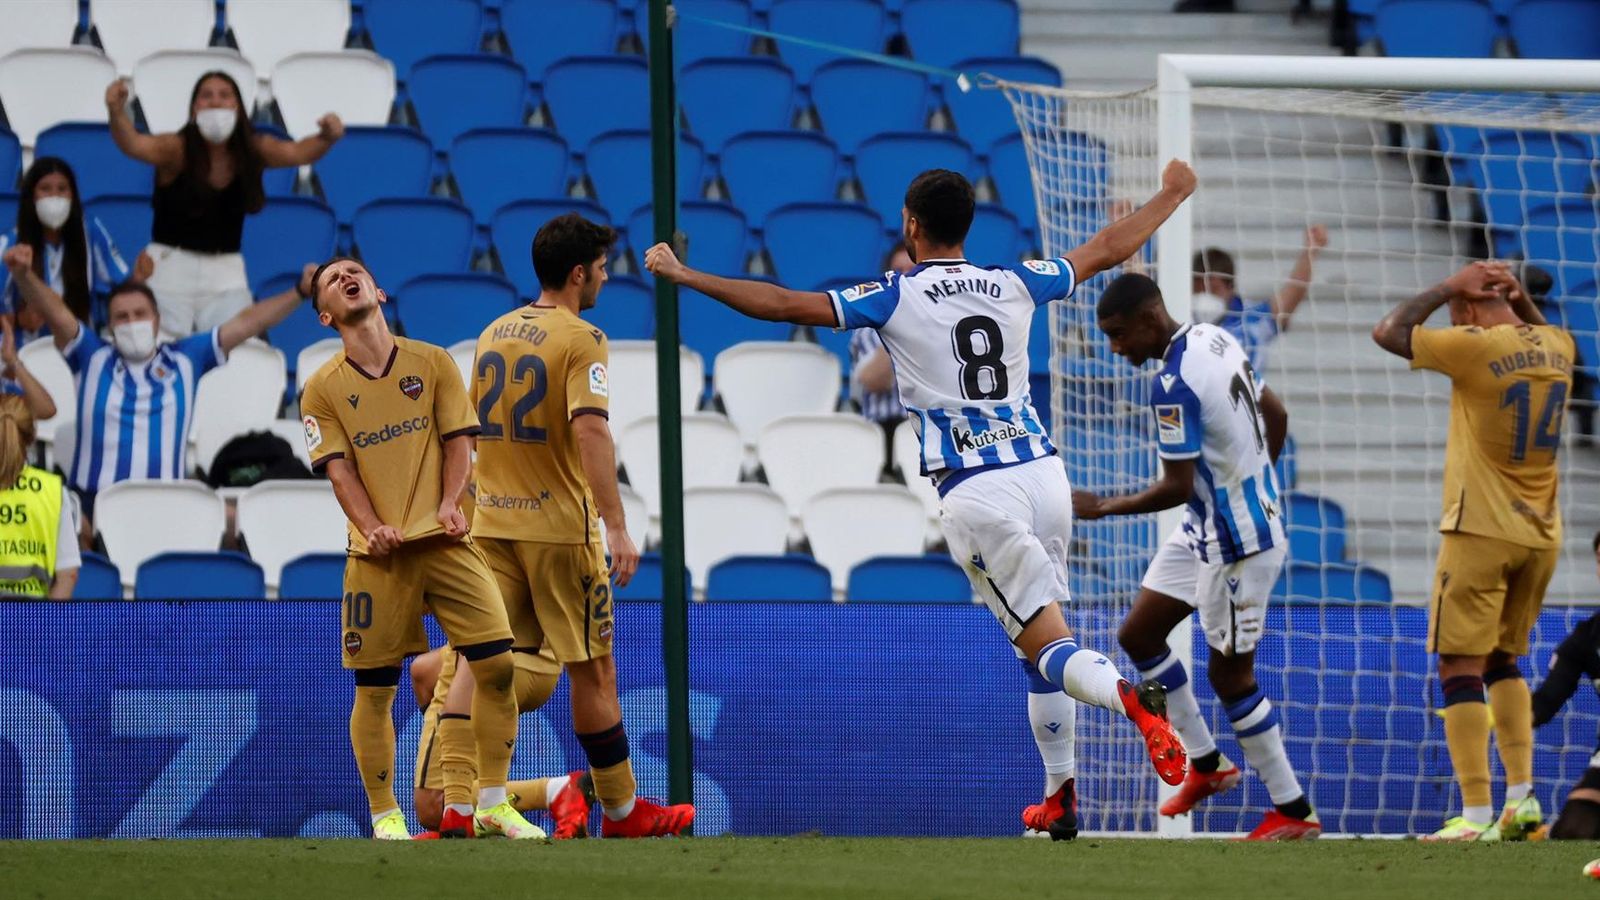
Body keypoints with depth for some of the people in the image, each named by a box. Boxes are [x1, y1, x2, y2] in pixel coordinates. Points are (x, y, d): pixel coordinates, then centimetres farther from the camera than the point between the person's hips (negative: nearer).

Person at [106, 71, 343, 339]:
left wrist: (326, 138, -42)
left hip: (226, 270, 3)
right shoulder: (177, 149, -13)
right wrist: (117, 113, -52)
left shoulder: (253, 150, -3)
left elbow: (296, 152, -19)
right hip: (172, 264, -3)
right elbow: (135, 145, -30)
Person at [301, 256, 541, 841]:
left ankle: (492, 804, 2)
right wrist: (372, 528, -18)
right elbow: (339, 470, -2)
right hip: (378, 552, -1)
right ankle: (385, 817, 10)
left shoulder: (433, 364, 10)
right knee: (374, 688, -1)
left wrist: (450, 503, -12)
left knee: (498, 663, -9)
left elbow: (458, 440, 6)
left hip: (444, 540, 1)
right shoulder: (322, 389, 6)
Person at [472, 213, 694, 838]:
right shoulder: (581, 340, -11)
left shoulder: (493, 335, 11)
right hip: (559, 527, -6)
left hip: (493, 525, 6)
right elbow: (590, 430, -22)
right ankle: (622, 810, 14)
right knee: (594, 672, 5)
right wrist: (616, 527, -25)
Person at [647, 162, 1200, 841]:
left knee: (1046, 645, -9)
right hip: (1044, 473, 5)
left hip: (976, 494, -5)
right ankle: (1061, 802, 14)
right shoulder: (1014, 286, 10)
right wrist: (1171, 196, 41)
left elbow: (785, 305, -4)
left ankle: (1128, 696, -40)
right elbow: (1110, 249, 24)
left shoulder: (897, 299, -3)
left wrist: (684, 276, 4)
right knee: (1040, 646, 16)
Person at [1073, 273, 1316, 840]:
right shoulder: (1216, 340, 2)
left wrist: (1103, 508, -14)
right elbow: (1276, 416, 13)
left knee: (1229, 674, 0)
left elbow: (1177, 487, -24)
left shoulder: (1173, 385, -26)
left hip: (1238, 543, -10)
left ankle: (1294, 811, 9)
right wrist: (1253, 484, 25)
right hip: (1206, 529, 10)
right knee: (1138, 635, 14)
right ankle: (1207, 763, 25)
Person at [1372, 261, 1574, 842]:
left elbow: (1389, 333, -5)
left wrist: (1450, 287, 1)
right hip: (1542, 533, 7)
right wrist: (1518, 297, 15)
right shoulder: (1556, 347, 5)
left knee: (1461, 667, -5)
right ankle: (1521, 797, 12)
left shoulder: (1475, 346, -15)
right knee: (1502, 659, 21)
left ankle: (1477, 816, -13)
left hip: (1481, 530, -7)